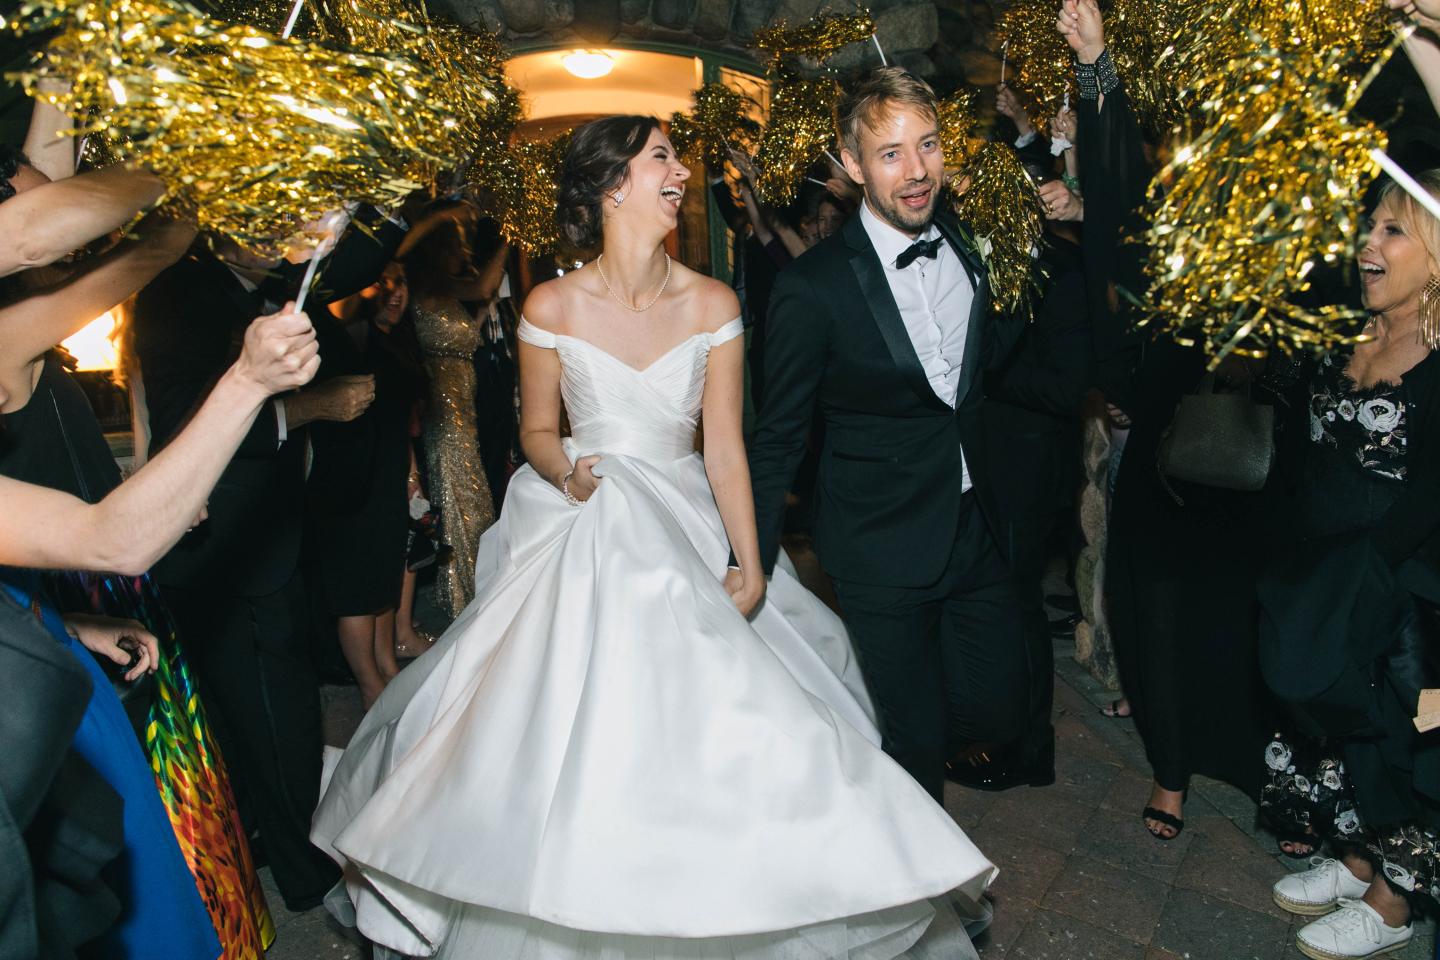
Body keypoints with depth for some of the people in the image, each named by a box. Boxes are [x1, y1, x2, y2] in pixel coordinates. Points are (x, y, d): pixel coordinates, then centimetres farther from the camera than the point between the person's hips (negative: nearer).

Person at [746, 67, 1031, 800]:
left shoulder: (966, 242, 0)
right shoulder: (815, 287, -17)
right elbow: (779, 438, -9)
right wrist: (752, 566, -5)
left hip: (973, 529, 6)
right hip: (884, 550, -5)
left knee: (1000, 712, 13)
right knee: (918, 740, 9)